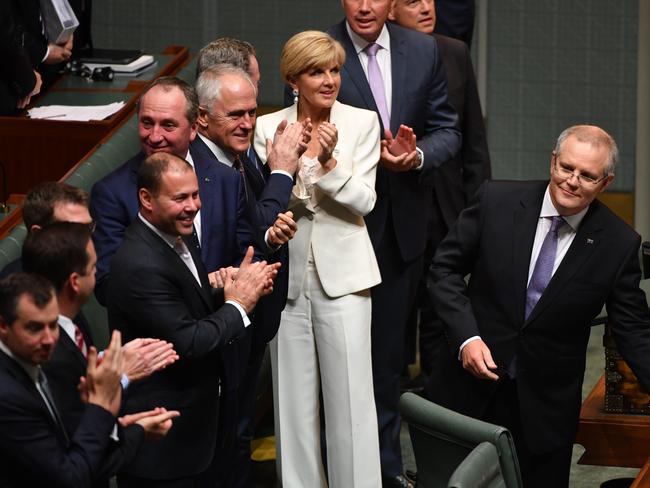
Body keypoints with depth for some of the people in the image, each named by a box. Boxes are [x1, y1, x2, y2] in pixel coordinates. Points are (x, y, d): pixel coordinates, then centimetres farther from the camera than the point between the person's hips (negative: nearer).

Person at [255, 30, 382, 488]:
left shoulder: (362, 122, 0)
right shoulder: (269, 128, 2)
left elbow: (364, 201, -5)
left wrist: (329, 162, -20)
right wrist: (301, 159, -18)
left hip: (342, 273, -2)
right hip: (287, 273, 2)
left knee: (350, 395, -2)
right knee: (293, 395, 8)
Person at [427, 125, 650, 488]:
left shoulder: (618, 244, -7)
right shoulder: (497, 201, -8)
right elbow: (445, 269, -1)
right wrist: (467, 337, -14)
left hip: (546, 405, 0)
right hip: (471, 386, 0)